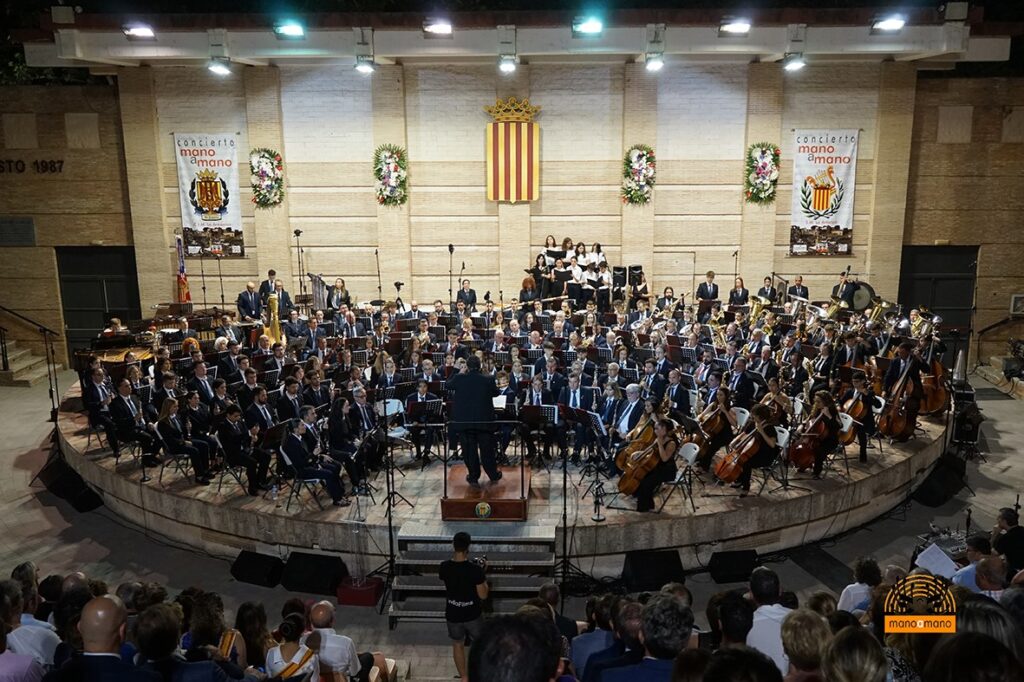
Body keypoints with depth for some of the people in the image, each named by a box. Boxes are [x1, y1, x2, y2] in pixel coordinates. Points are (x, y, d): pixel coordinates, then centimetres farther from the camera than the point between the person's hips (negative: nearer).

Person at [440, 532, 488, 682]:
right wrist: (483, 574, -6)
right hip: (473, 615, -2)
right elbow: (483, 595, -16)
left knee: (458, 645, 23)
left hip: (453, 615, 2)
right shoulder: (475, 569, -24)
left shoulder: (444, 567, -15)